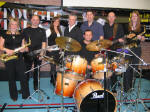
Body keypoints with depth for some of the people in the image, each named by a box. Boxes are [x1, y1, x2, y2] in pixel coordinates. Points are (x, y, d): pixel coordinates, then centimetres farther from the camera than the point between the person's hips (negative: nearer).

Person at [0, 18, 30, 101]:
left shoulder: (21, 35, 9)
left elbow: (23, 47, 12)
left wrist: (23, 49, -11)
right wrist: (7, 50, -18)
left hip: (19, 58, 1)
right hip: (9, 59, -1)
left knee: (22, 76, -3)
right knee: (11, 77, 5)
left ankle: (25, 94, 9)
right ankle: (14, 96, 17)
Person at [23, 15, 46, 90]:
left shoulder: (42, 31, 8)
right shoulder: (26, 30, 9)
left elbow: (44, 42, 4)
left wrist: (42, 52, -5)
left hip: (38, 54, 0)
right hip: (28, 54, 0)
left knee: (37, 70, 7)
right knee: (26, 70, 2)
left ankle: (36, 86, 20)